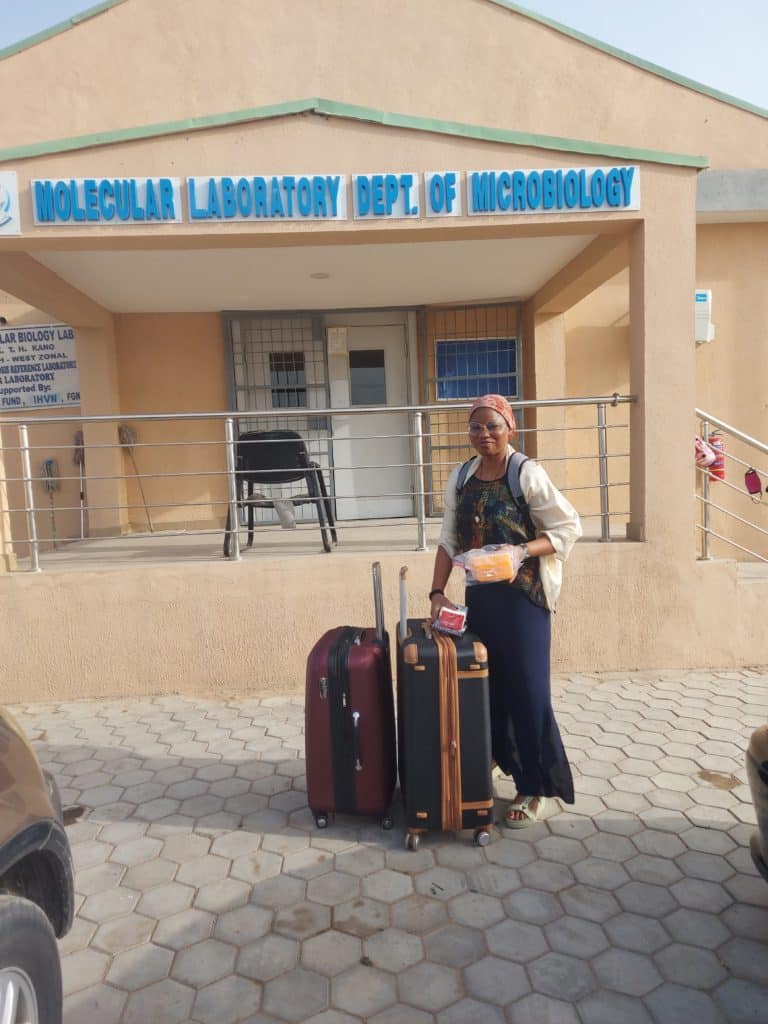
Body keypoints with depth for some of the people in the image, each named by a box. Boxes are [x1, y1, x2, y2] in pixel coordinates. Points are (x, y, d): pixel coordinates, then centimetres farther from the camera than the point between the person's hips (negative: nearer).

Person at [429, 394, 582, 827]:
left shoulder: (529, 474, -10)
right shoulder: (460, 479, 5)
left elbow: (568, 528, -8)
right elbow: (449, 541, 7)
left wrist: (524, 551, -22)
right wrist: (438, 591, -1)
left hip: (523, 597, -5)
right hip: (479, 596, 5)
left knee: (527, 689, 1)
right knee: (489, 685, 15)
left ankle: (536, 786, 16)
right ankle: (502, 761, 36)